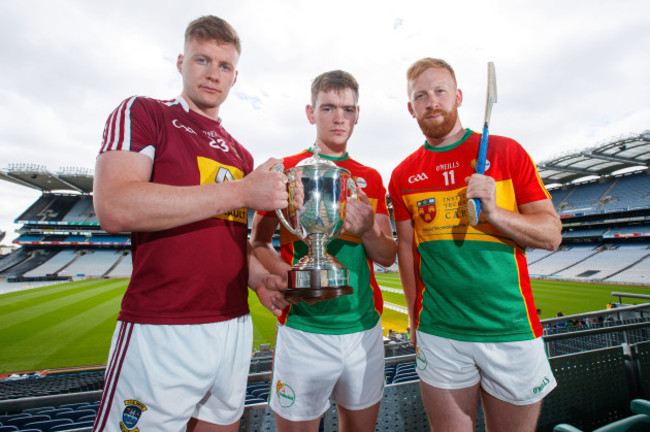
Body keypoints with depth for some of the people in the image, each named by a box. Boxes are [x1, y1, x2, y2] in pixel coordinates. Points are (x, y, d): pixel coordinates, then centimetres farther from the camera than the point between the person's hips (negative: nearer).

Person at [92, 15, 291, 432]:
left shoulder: (241, 155, 14)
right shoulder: (141, 113, -1)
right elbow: (114, 209, -18)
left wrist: (257, 276, 0)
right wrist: (241, 191, -19)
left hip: (235, 326, 6)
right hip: (160, 330, -5)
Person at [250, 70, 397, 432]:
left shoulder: (371, 179, 9)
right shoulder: (285, 170, -1)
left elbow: (388, 256, 6)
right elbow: (258, 243, -1)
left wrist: (367, 231, -15)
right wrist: (290, 276, -20)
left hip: (365, 327, 4)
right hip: (303, 329, -3)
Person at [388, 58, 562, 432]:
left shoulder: (506, 151, -1)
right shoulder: (404, 175, 3)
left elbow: (552, 234, -1)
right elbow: (406, 247, 6)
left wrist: (494, 212, -19)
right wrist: (415, 320, 5)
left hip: (512, 331, 0)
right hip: (438, 334, 1)